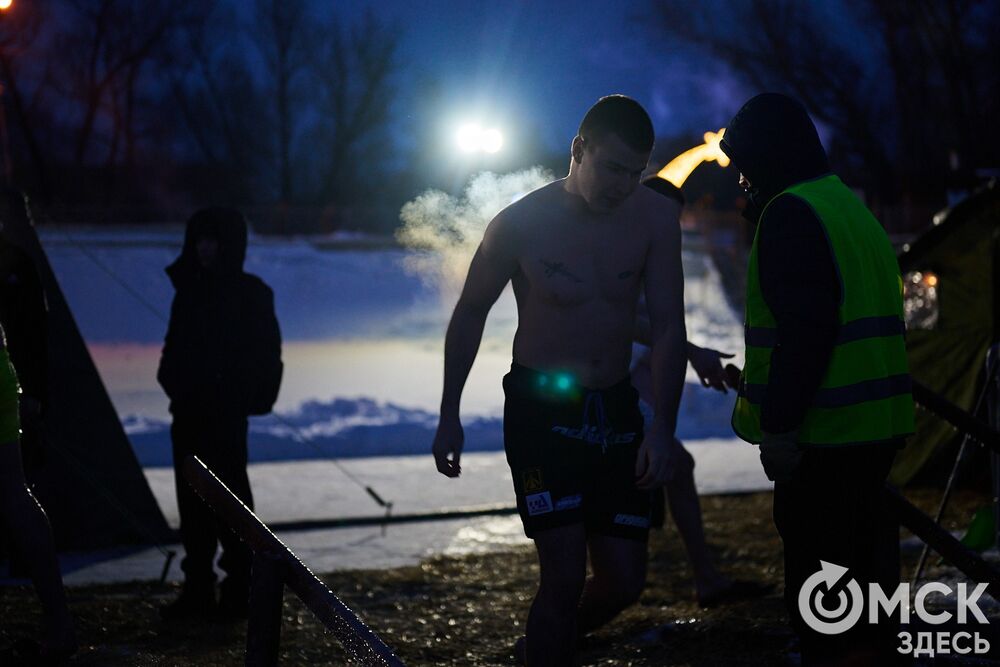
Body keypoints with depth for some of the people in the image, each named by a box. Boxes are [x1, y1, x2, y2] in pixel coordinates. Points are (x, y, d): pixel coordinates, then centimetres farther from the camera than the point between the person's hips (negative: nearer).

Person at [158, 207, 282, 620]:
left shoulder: (250, 294, -6)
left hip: (226, 415, -6)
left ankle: (238, 591, 3)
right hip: (189, 412, 7)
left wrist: (241, 398, -15)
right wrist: (176, 387, 4)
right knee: (193, 500, 8)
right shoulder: (190, 290, 12)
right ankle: (198, 590, 13)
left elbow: (264, 355, -8)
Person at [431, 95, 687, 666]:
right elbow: (471, 313, 1)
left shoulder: (656, 218, -7)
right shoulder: (521, 224, -13)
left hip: (615, 410, 4)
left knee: (624, 580, 5)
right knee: (565, 577, -14)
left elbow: (668, 325, -6)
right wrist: (450, 416, 2)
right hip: (540, 409, -4)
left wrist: (663, 428, -16)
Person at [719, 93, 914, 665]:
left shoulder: (792, 214, -12)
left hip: (825, 433, -10)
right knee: (865, 553, 16)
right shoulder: (853, 208, 17)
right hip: (878, 426, 10)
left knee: (816, 570, -6)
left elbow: (804, 330, -22)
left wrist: (779, 425, -20)